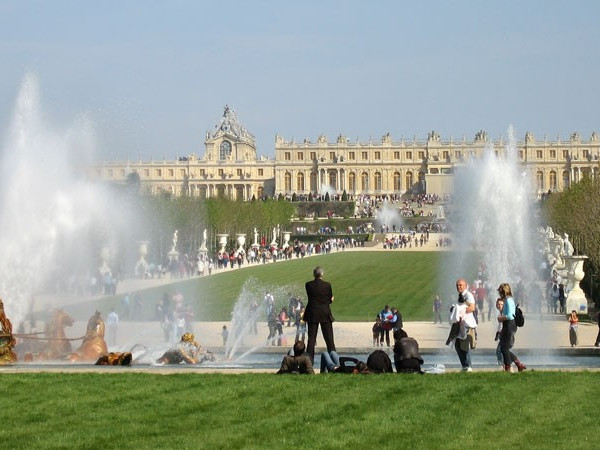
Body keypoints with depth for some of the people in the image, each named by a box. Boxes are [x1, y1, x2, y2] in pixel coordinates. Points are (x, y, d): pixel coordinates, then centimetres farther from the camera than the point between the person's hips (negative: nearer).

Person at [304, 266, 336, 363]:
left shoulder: (308, 285, -5)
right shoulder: (327, 285, -8)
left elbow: (309, 297, 4)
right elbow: (330, 299, -1)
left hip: (312, 314, 1)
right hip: (325, 314, -1)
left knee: (311, 337, 4)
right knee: (329, 338, 6)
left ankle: (310, 358, 0)